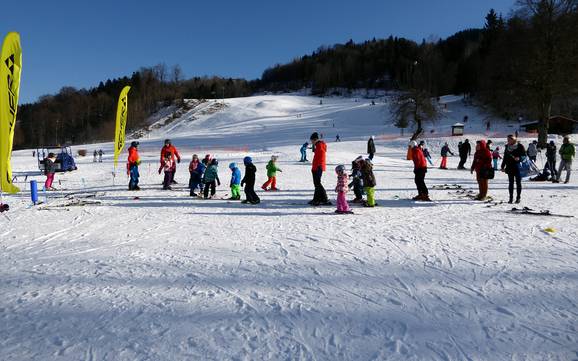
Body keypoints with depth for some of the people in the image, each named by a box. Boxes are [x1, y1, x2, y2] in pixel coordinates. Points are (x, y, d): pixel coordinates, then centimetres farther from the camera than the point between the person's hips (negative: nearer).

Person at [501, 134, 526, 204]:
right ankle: (511, 198, 10)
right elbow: (505, 157, 15)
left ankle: (518, 198, 8)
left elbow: (524, 155, -3)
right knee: (510, 183, 6)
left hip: (517, 167, -4)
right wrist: (503, 166, 13)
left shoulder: (520, 146, -3)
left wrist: (519, 158, -23)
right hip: (509, 167, 4)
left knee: (518, 183, 2)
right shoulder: (507, 146, 10)